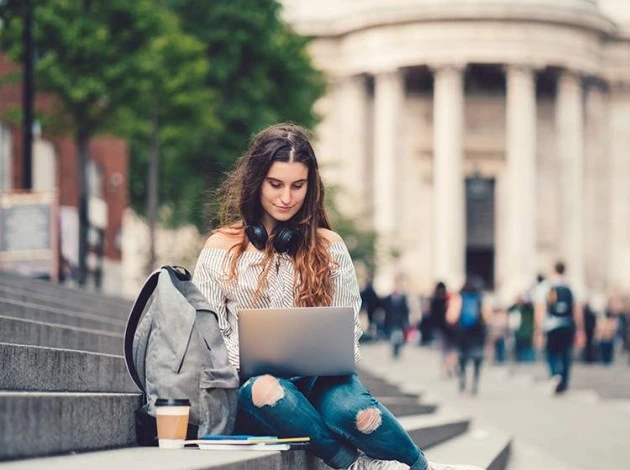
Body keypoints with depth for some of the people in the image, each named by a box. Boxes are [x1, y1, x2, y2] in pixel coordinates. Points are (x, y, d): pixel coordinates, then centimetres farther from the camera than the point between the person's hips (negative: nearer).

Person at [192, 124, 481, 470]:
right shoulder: (220, 250, 11)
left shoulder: (328, 247, 14)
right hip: (251, 381, 0)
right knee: (262, 390, -39)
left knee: (351, 409, -36)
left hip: (319, 379, 1)